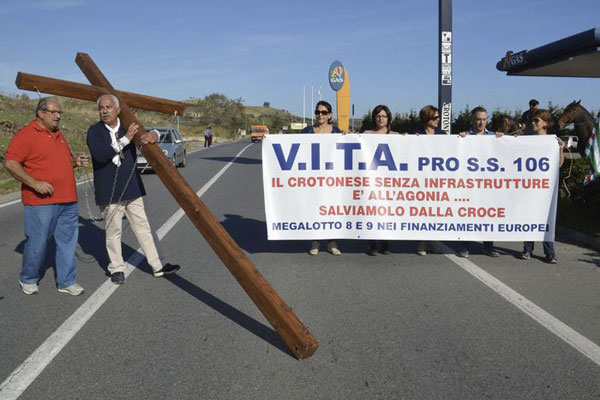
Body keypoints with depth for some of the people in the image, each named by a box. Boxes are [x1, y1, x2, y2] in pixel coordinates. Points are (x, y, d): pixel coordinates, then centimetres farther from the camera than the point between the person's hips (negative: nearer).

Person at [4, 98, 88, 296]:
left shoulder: (58, 135, 18)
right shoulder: (26, 135, -7)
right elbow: (10, 163, -13)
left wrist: (75, 161, 8)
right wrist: (35, 183, -21)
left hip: (67, 201, 7)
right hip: (41, 201, -7)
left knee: (67, 241, 8)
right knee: (37, 242, 2)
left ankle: (66, 281, 17)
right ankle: (28, 279, 24)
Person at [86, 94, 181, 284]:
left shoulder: (129, 127, 7)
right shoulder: (94, 131, -6)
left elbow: (148, 133, 7)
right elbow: (100, 155, -22)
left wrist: (153, 134, -18)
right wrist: (125, 139, -25)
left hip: (132, 189, 4)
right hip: (109, 192, -4)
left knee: (143, 227, 8)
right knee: (113, 231, 5)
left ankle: (157, 266, 15)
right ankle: (116, 268, 21)